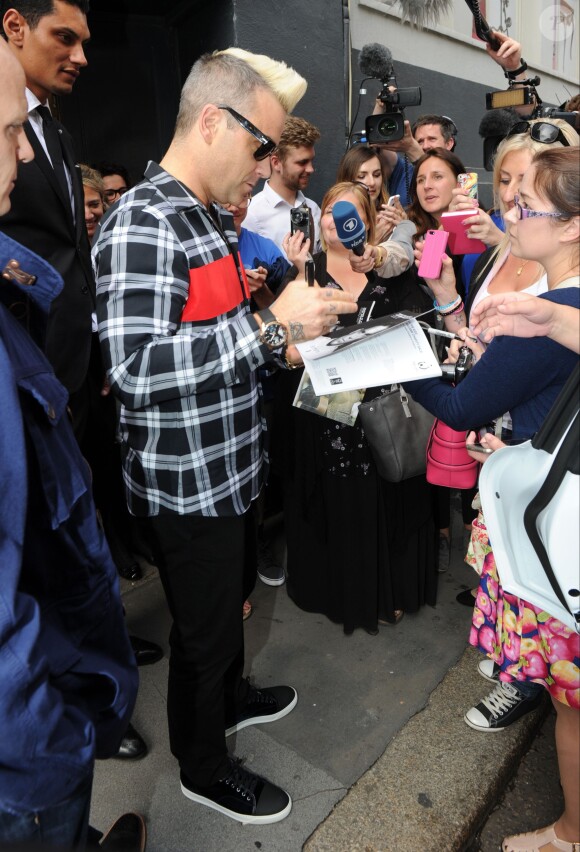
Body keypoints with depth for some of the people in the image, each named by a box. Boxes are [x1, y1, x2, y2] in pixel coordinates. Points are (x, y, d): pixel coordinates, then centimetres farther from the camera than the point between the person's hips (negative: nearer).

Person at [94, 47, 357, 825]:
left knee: (234, 593, 27)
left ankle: (230, 696, 54)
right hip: (187, 481, -9)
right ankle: (204, 768, 38)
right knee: (204, 629, 11)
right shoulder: (143, 223, -21)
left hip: (230, 464, 9)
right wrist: (271, 325, -30)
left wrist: (286, 333, 3)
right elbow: (136, 364, -31)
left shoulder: (209, 215, 10)